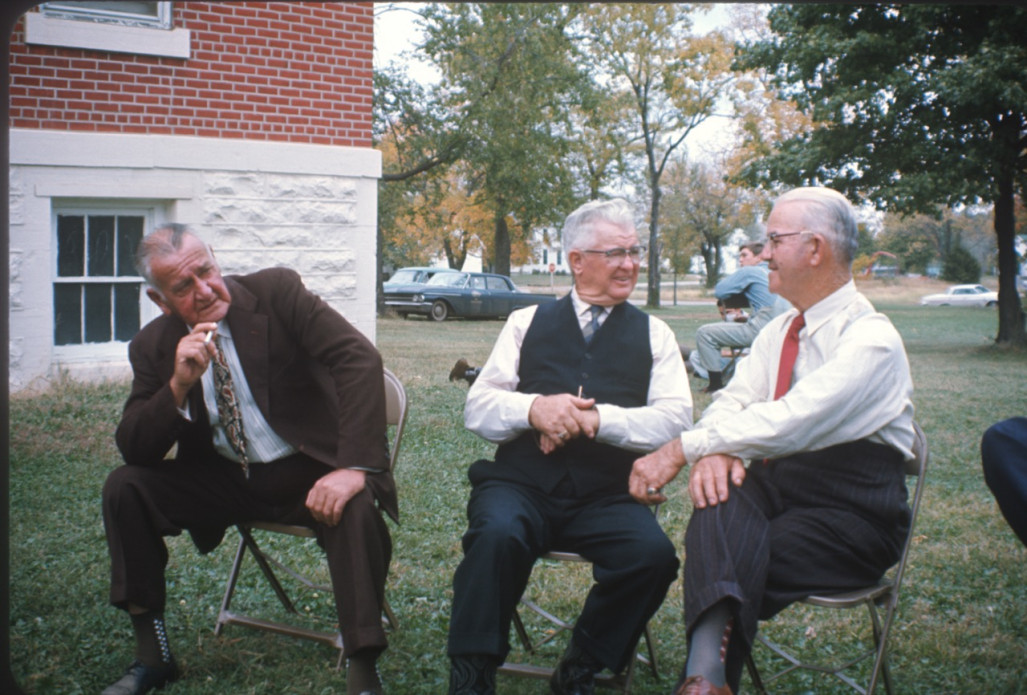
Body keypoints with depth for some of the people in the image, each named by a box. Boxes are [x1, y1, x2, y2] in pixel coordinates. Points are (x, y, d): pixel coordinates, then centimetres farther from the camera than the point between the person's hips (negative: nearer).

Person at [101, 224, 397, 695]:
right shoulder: (154, 346, 0)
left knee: (357, 509, -35)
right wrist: (179, 385, -23)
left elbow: (359, 357, -21)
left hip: (310, 474, -4)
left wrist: (354, 467, -31)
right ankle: (151, 655, 0)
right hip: (224, 480, 4)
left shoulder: (276, 291, -11)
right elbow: (133, 448, -3)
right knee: (124, 487, -12)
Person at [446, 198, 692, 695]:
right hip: (521, 486, -1)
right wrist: (534, 408, -17)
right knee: (497, 535, -33)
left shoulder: (654, 335, 12)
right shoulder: (528, 322, 12)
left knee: (654, 554, -28)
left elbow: (676, 420, -2)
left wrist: (594, 419, -16)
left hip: (608, 498, 1)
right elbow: (477, 408, 5)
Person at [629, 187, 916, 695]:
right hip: (775, 487, 5)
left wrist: (682, 449, -26)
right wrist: (712, 450, -20)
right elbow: (733, 400, 5)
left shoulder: (871, 339, -13)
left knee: (734, 561, -31)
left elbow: (790, 420, -25)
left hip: (851, 516, -5)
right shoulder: (778, 332, 15)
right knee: (720, 493, -31)